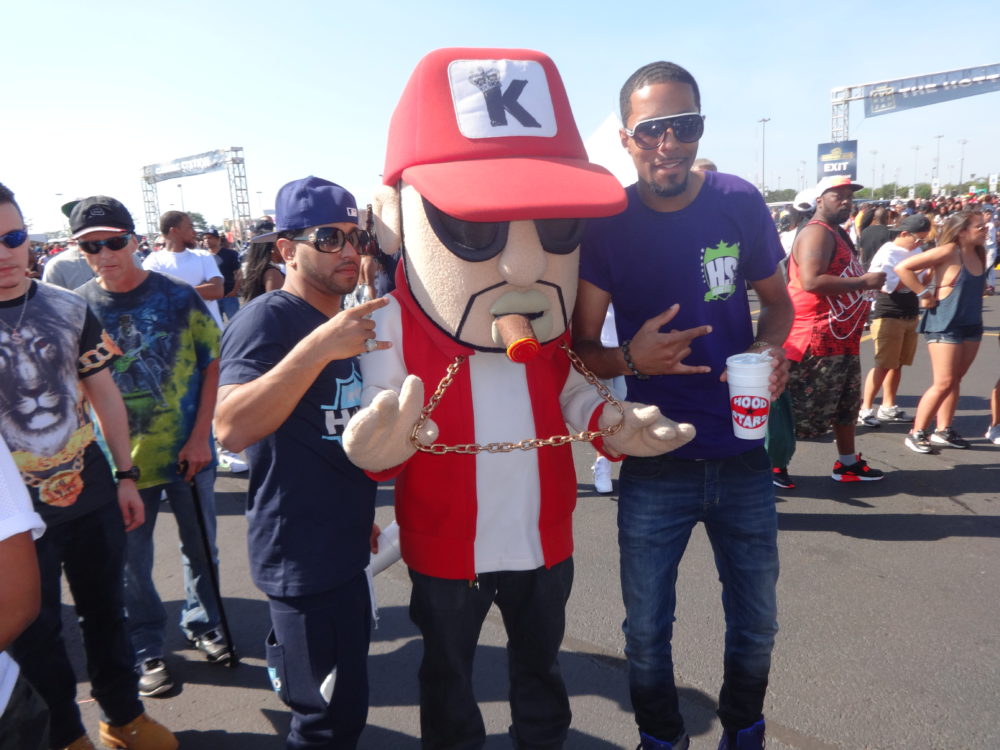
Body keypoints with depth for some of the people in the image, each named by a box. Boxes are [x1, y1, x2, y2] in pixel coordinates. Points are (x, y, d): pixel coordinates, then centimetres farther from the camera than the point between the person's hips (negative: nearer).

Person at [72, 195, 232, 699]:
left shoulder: (178, 296, -7)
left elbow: (212, 364, -4)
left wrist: (201, 437, -10)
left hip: (187, 451, 0)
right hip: (121, 460, 0)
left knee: (200, 546, 16)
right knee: (131, 561, 12)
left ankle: (202, 624, 39)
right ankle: (146, 649, 32)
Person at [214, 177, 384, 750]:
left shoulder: (342, 322, 13)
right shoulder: (268, 319, -16)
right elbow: (232, 428, -32)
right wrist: (317, 349, -38)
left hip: (344, 545, 9)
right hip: (302, 552, -9)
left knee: (336, 699, 23)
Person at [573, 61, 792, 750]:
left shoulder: (739, 202, -6)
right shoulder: (607, 226, -10)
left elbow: (777, 300, 9)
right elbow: (583, 346, -4)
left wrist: (769, 348, -12)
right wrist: (631, 359, -25)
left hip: (743, 459, 2)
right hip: (654, 466, -1)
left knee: (756, 623, 17)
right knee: (647, 629, 11)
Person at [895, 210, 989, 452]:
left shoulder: (979, 253, 7)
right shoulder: (948, 252, -14)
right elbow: (903, 268, -20)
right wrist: (925, 295, -15)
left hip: (972, 325, 7)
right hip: (944, 325, -7)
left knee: (955, 380, 11)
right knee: (944, 383, -8)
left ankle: (943, 431, 21)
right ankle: (916, 433, 2)